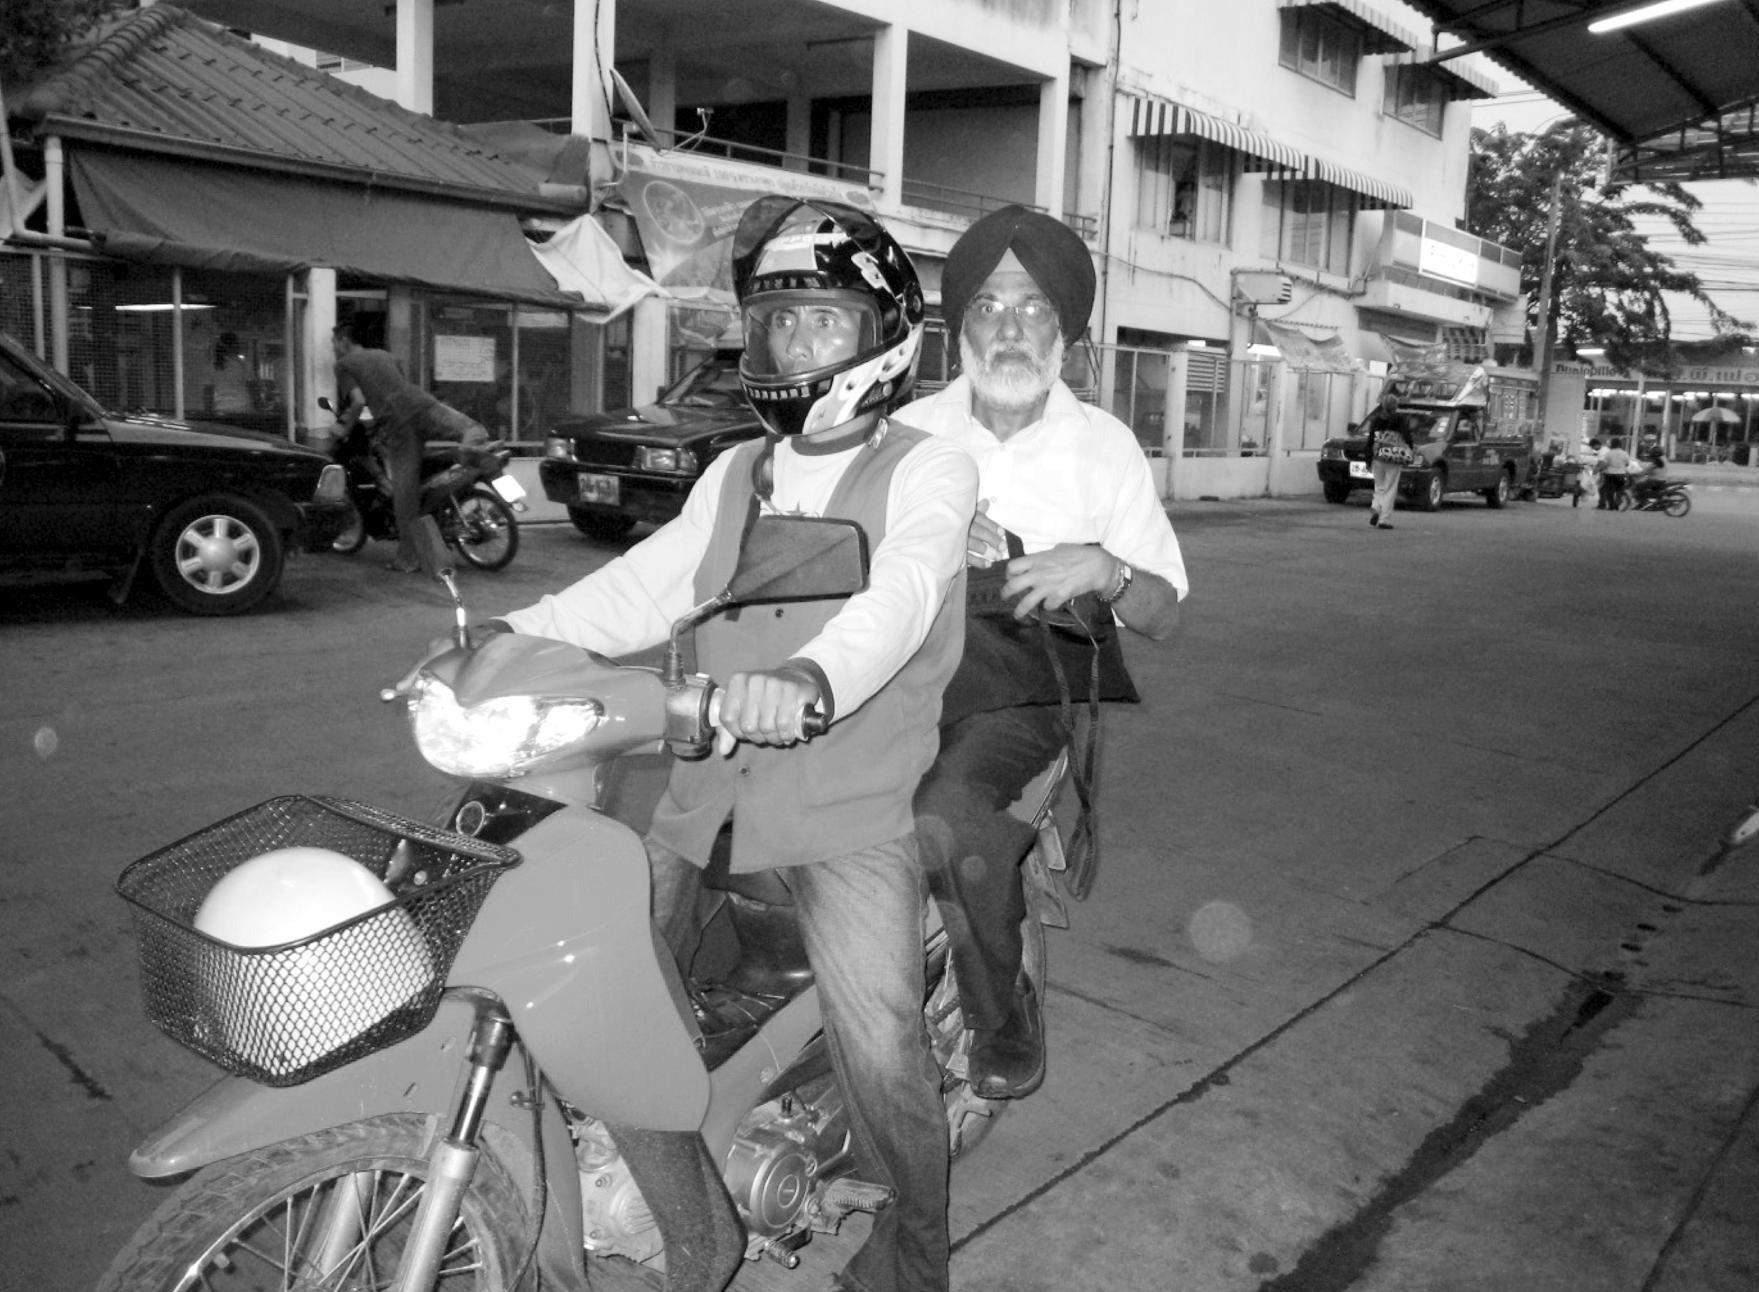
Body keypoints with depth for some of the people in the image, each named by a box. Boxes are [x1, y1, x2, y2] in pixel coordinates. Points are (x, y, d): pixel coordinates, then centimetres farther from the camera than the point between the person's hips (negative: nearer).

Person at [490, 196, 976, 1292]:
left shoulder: (927, 470, -2)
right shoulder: (737, 475, 19)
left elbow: (899, 593, -22)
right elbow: (645, 585, 9)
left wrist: (814, 677, -43)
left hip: (850, 804, -5)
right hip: (707, 789, 6)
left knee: (879, 1047, -15)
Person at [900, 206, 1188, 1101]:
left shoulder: (1103, 445, 11)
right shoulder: (913, 432, 14)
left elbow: (1163, 616, 10)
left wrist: (1106, 570, -12)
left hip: (1033, 682, -2)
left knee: (944, 813, -32)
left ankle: (1003, 1009, -8)